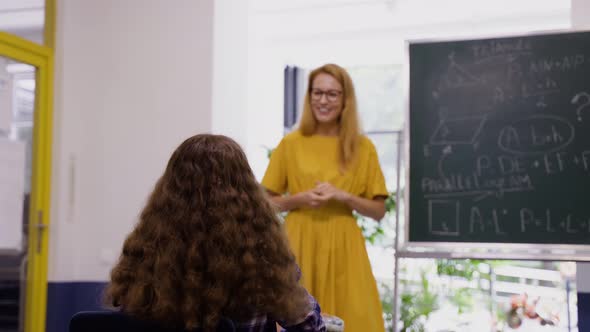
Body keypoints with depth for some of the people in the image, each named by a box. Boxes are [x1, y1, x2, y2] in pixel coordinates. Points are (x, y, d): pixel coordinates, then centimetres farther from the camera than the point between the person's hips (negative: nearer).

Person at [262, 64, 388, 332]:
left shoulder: (363, 147, 3)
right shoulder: (290, 143, 1)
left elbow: (379, 211, 4)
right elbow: (266, 203, 7)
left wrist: (343, 196, -11)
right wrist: (299, 199, -11)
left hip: (343, 246, 1)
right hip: (299, 244, 0)